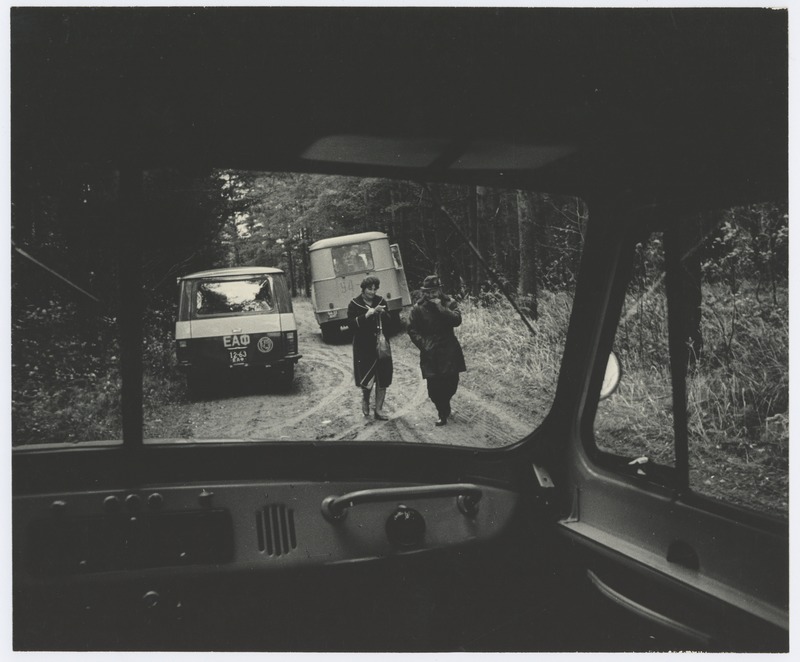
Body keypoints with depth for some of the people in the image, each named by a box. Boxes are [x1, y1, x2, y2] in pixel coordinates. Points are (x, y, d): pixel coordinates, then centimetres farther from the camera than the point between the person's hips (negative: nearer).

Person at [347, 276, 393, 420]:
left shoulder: (381, 301, 4)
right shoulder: (355, 304, -5)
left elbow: (390, 322, 4)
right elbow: (351, 323, -13)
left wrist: (382, 313, -16)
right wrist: (366, 315, -23)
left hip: (380, 345, 3)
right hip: (364, 347, -3)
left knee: (382, 378, 2)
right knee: (366, 378, 1)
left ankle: (379, 409, 14)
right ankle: (365, 400, 34)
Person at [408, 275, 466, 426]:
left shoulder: (449, 303, 0)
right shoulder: (418, 308, -1)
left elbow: (456, 320, -16)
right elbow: (412, 330, 3)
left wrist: (440, 307, -20)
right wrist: (423, 344, -7)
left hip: (449, 350, 1)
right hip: (429, 353, -1)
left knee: (451, 382, 2)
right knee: (434, 385, -3)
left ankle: (444, 408, 31)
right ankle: (442, 413, 18)